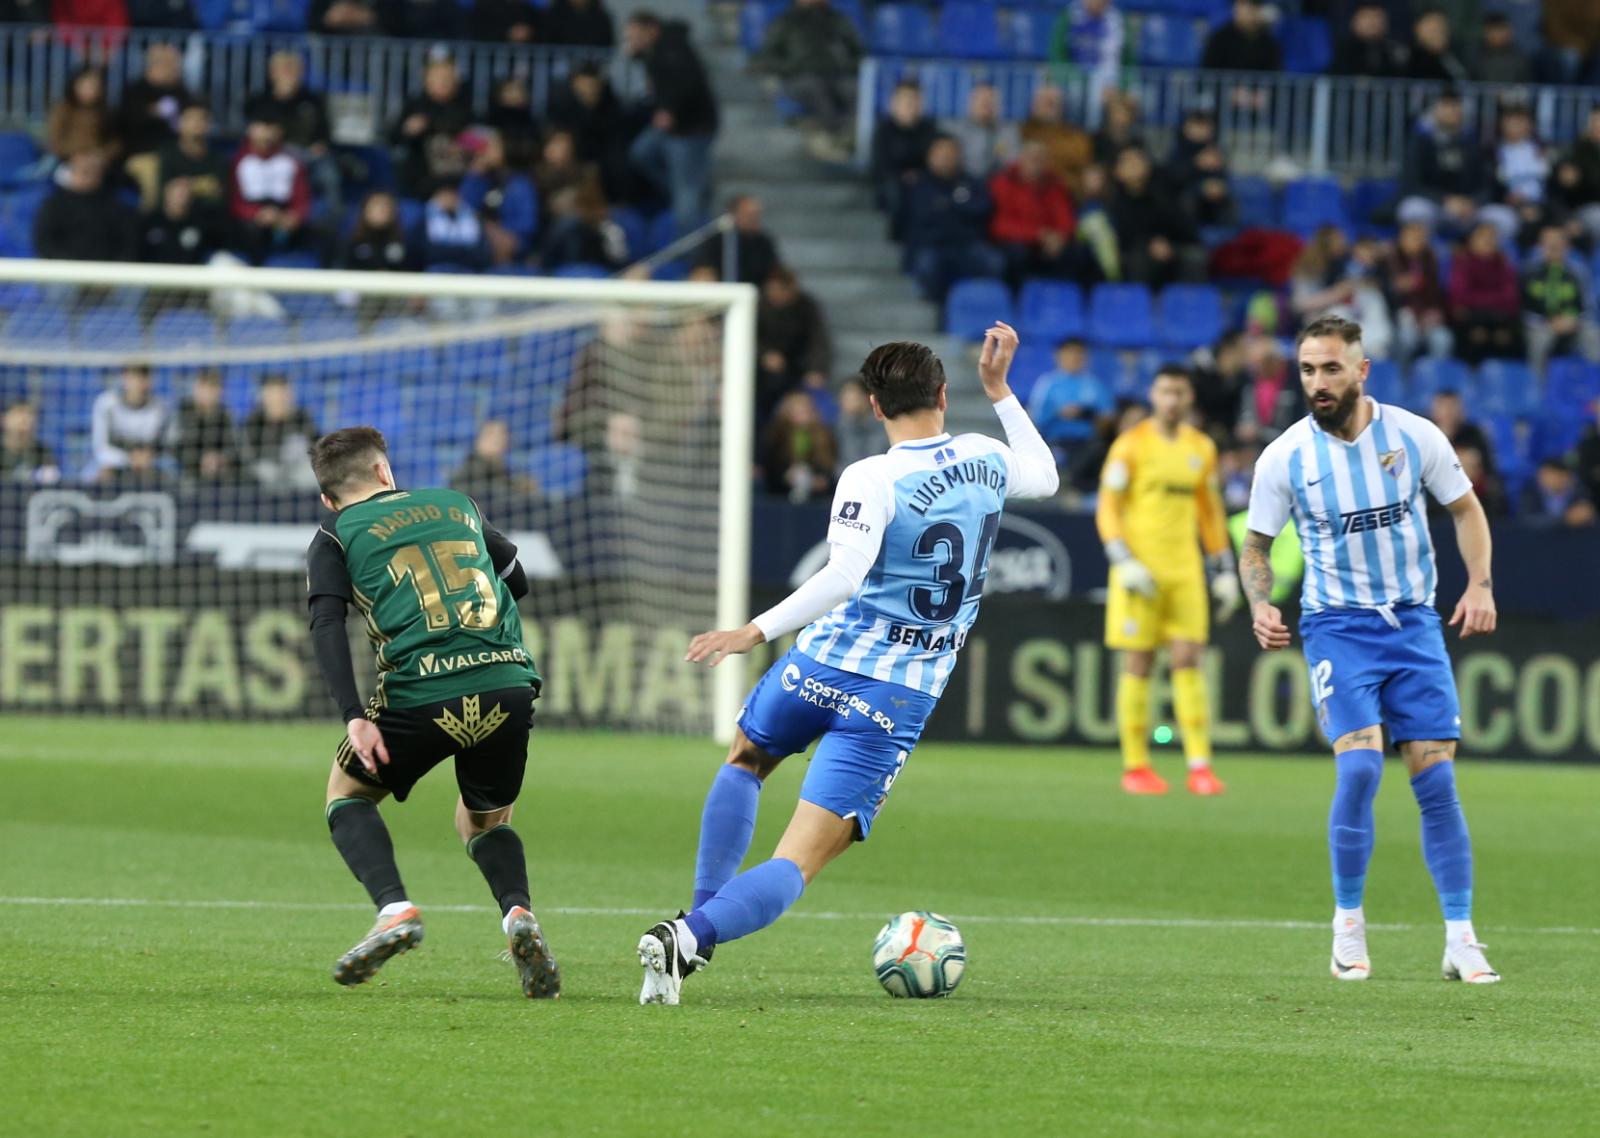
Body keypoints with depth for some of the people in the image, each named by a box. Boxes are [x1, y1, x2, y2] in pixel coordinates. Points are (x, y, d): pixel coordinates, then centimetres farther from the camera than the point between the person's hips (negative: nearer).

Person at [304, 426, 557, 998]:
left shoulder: (335, 536, 13)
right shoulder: (457, 504, 23)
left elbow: (327, 626, -3)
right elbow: (518, 581, 33)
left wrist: (354, 716, -10)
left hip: (422, 694, -3)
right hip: (509, 685, 3)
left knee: (347, 793, 21)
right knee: (484, 820, 26)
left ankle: (394, 909, -3)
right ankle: (518, 914, -5)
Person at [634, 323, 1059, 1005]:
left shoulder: (872, 480, -10)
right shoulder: (985, 460, 6)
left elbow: (843, 576, -25)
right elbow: (1044, 477, 30)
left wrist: (755, 632, -23)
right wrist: (999, 390, 35)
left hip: (823, 665, -2)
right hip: (902, 696, 2)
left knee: (744, 759, 34)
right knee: (799, 865, -6)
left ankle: (700, 919, 25)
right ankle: (693, 936, -34)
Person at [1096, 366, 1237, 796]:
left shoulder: (1201, 449, 12)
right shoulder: (1131, 445, -2)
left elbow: (1210, 513, 19)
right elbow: (1108, 509, -4)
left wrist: (1224, 571, 14)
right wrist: (1125, 563, -15)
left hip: (1185, 571, 3)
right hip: (1140, 567, -3)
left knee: (1189, 661, -4)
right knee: (1138, 665, -2)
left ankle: (1200, 765, -7)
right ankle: (1135, 766, 4)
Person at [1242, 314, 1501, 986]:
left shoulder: (1414, 436, -5)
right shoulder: (1284, 458, -6)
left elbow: (1465, 508, 9)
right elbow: (1255, 545, 6)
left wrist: (1479, 584, -5)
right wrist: (1261, 605, -12)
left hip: (1414, 621, 1)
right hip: (1337, 624, -1)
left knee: (1436, 778, -3)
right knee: (1359, 765, -19)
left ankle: (1461, 939, 5)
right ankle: (1348, 926, -2)